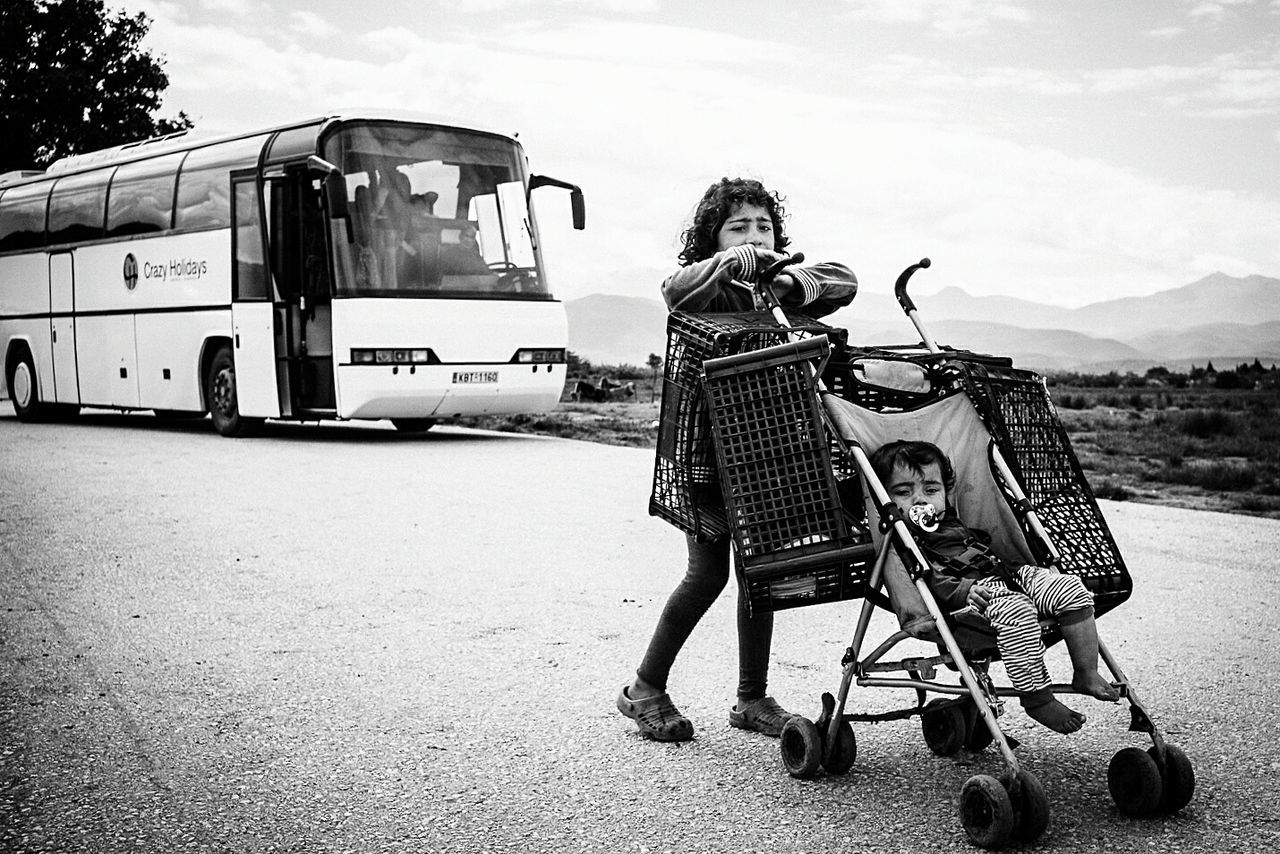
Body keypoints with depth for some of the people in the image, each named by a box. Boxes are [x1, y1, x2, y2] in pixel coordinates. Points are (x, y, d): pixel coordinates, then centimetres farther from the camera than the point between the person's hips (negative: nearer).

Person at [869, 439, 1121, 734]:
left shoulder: (955, 523, 31)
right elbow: (929, 579, -15)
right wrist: (963, 590, -28)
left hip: (1010, 574, 9)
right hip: (975, 592, -9)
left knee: (1072, 589, -7)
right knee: (1016, 610, -38)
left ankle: (1087, 673, -3)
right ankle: (1037, 698, -28)